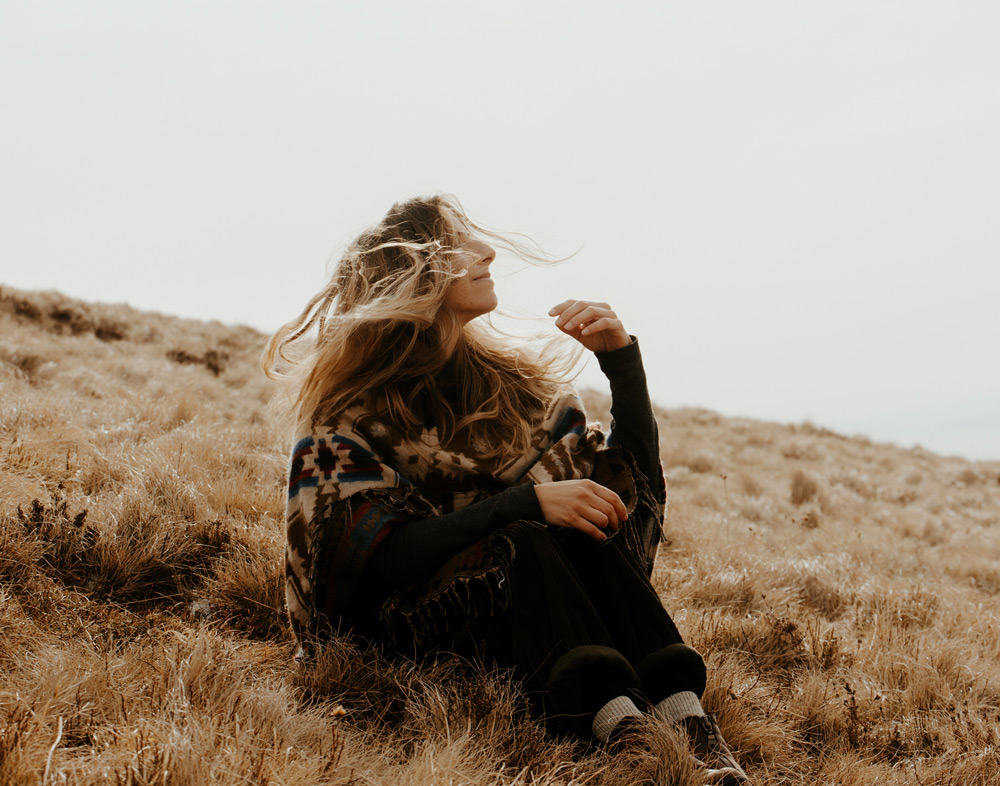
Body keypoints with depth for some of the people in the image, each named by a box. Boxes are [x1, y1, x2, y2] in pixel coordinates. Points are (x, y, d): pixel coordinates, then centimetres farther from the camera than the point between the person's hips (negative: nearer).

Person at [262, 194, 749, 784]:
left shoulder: (509, 381, 11)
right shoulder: (350, 413, -3)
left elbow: (635, 485, 7)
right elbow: (380, 558, -18)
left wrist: (623, 359, -6)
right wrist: (527, 504, -27)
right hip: (409, 623, -4)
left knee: (587, 517, -25)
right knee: (528, 542, -31)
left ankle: (681, 713, -41)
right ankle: (615, 721, -50)